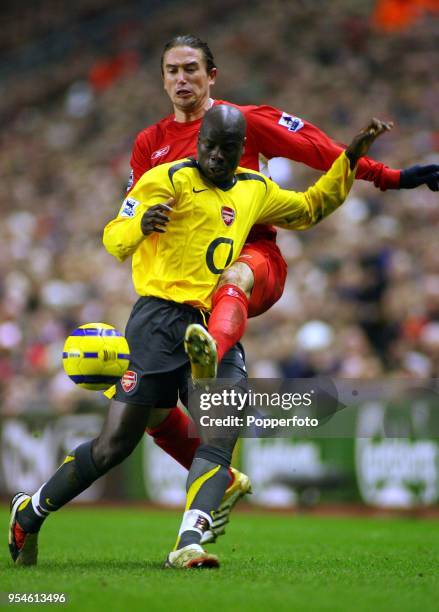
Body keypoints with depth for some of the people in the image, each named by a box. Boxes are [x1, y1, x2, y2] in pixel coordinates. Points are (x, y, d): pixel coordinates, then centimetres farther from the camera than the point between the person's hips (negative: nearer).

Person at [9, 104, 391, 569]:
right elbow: (113, 239, -5)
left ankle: (188, 544, -30)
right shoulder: (170, 179, -1)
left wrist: (352, 156, 28)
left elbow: (311, 208, 37)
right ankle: (30, 511, 13)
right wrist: (140, 224, -28)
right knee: (115, 443, -7)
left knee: (222, 432, -20)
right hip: (162, 317, -5)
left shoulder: (256, 190, 20)